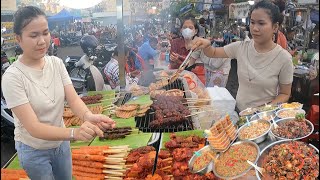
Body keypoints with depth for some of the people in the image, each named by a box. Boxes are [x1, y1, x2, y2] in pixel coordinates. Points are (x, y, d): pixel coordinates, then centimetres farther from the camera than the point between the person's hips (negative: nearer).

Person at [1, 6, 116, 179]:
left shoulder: (57, 63, -9)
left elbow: (73, 99, -16)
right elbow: (33, 127, -30)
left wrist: (88, 116, -39)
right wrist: (75, 132, -45)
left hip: (61, 143, 5)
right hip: (33, 150, -4)